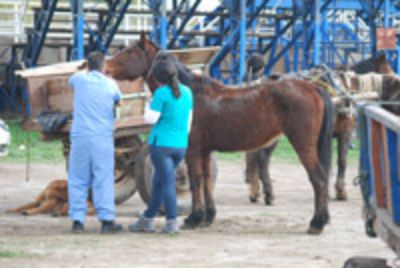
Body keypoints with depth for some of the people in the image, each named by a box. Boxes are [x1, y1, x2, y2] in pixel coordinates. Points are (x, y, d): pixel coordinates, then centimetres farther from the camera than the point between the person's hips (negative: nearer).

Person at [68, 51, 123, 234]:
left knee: (78, 180, 5)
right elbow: (118, 100, 20)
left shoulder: (79, 79, 2)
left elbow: (70, 82, 25)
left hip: (80, 137, 1)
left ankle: (77, 220, 1)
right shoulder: (110, 85, 2)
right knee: (103, 180, 1)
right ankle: (107, 220, -2)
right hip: (103, 138, 0)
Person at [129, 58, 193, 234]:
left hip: (161, 144, -6)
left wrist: (148, 107, 8)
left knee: (167, 182, -2)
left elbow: (151, 119, -11)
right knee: (158, 181, 17)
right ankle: (147, 219, 24)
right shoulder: (187, 92, 6)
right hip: (181, 145, 6)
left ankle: (172, 222, -7)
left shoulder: (162, 93, -13)